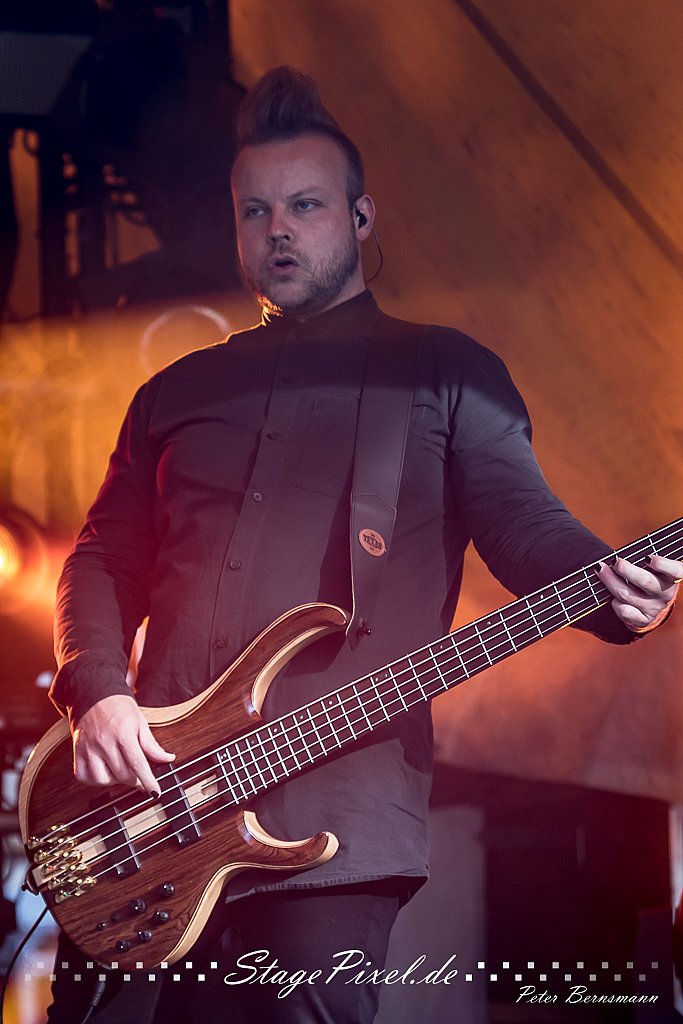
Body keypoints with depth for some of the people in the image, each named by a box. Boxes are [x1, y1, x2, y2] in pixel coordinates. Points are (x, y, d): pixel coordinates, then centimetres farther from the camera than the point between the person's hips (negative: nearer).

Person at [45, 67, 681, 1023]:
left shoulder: (447, 371, 12)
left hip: (337, 822, -3)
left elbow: (523, 523, 0)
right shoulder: (178, 393, 22)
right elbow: (104, 559, 19)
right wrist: (97, 694, -1)